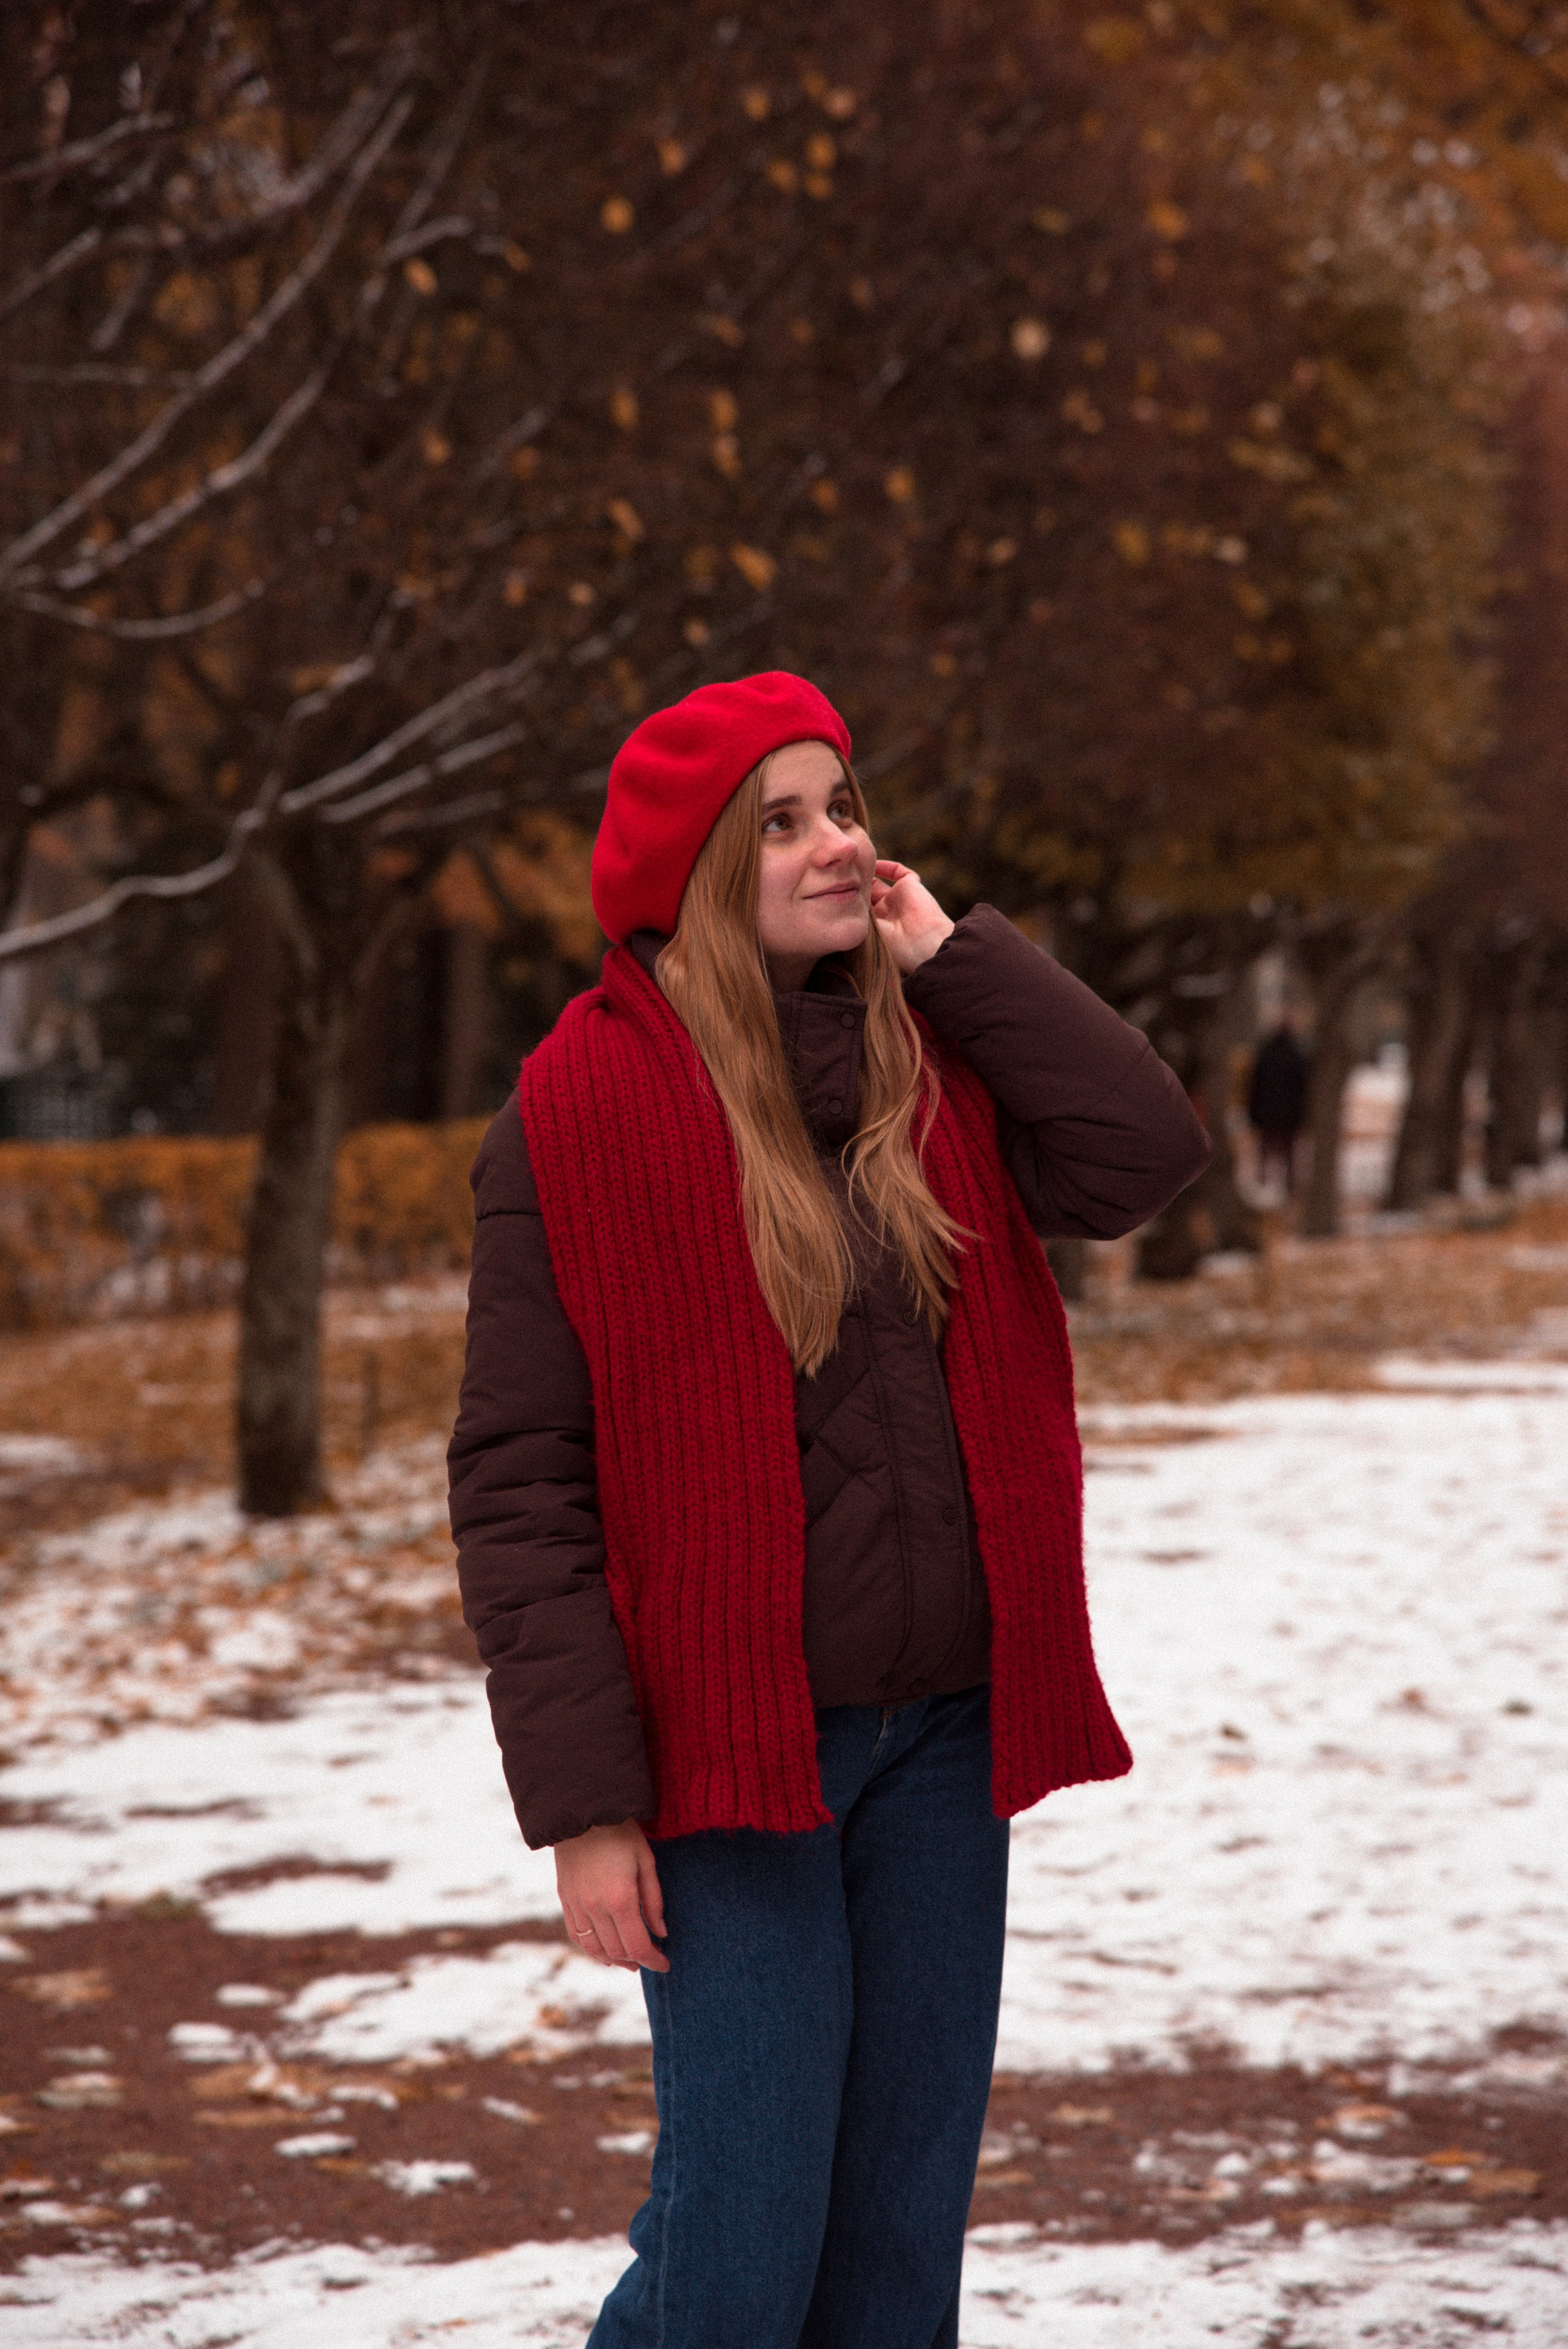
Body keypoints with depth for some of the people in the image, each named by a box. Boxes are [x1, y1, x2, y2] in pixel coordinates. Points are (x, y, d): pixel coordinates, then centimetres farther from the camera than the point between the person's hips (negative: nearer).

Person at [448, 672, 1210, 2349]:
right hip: (732, 1748, -5)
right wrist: (583, 1803, -15)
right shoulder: (586, 1108, -9)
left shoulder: (934, 1054, 7)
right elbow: (518, 1478, -10)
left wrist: (950, 955, -6)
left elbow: (1144, 1155, -10)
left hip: (944, 1731, 5)